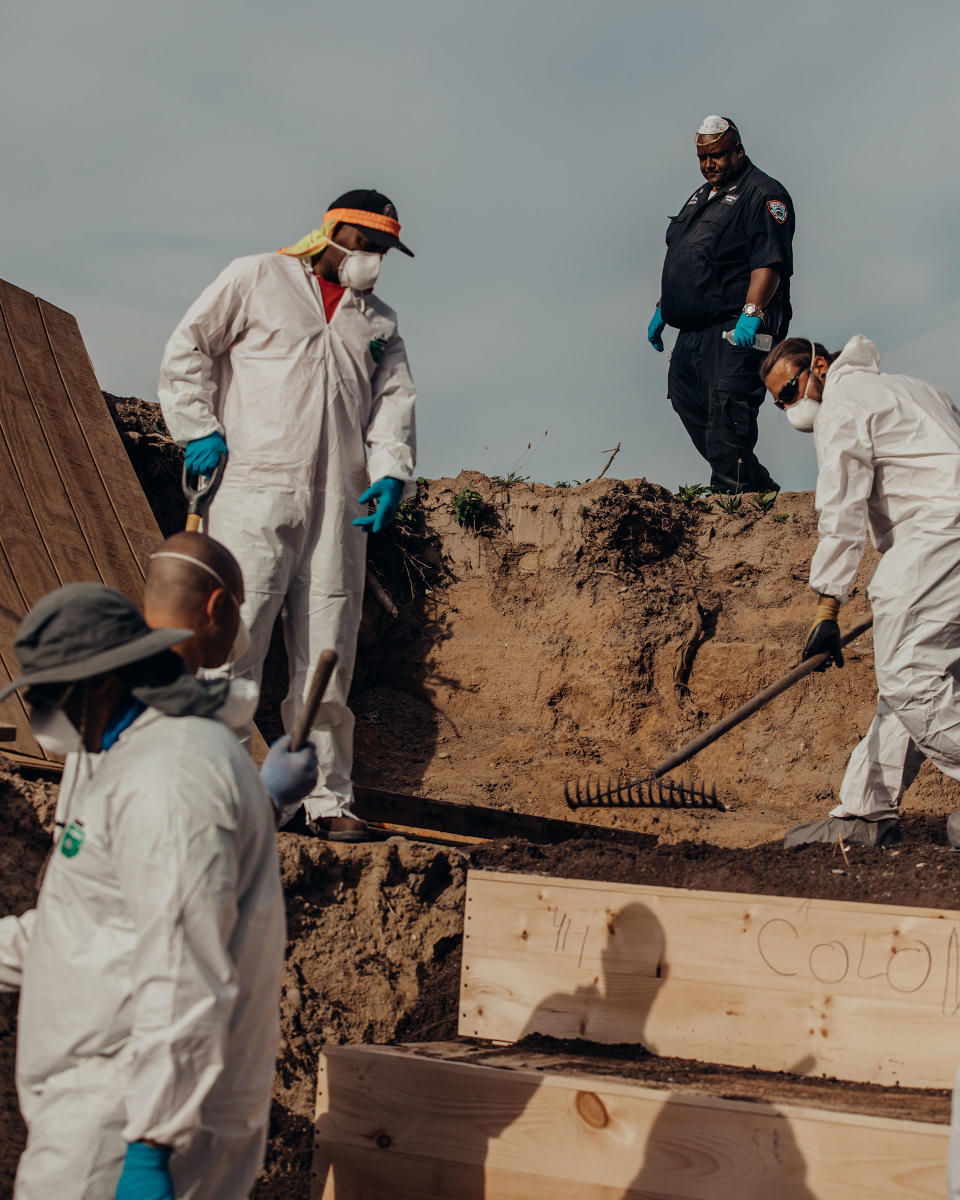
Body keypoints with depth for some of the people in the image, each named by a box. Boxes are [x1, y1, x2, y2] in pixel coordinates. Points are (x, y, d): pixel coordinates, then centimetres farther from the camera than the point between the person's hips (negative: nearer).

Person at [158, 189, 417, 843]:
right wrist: (200, 428, -3)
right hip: (256, 490, -5)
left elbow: (395, 399, 13)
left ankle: (327, 800, 10)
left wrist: (391, 474, -4)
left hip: (339, 507, 5)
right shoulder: (257, 279, 9)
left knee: (328, 659, 4)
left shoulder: (380, 320, 22)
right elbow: (187, 348, 8)